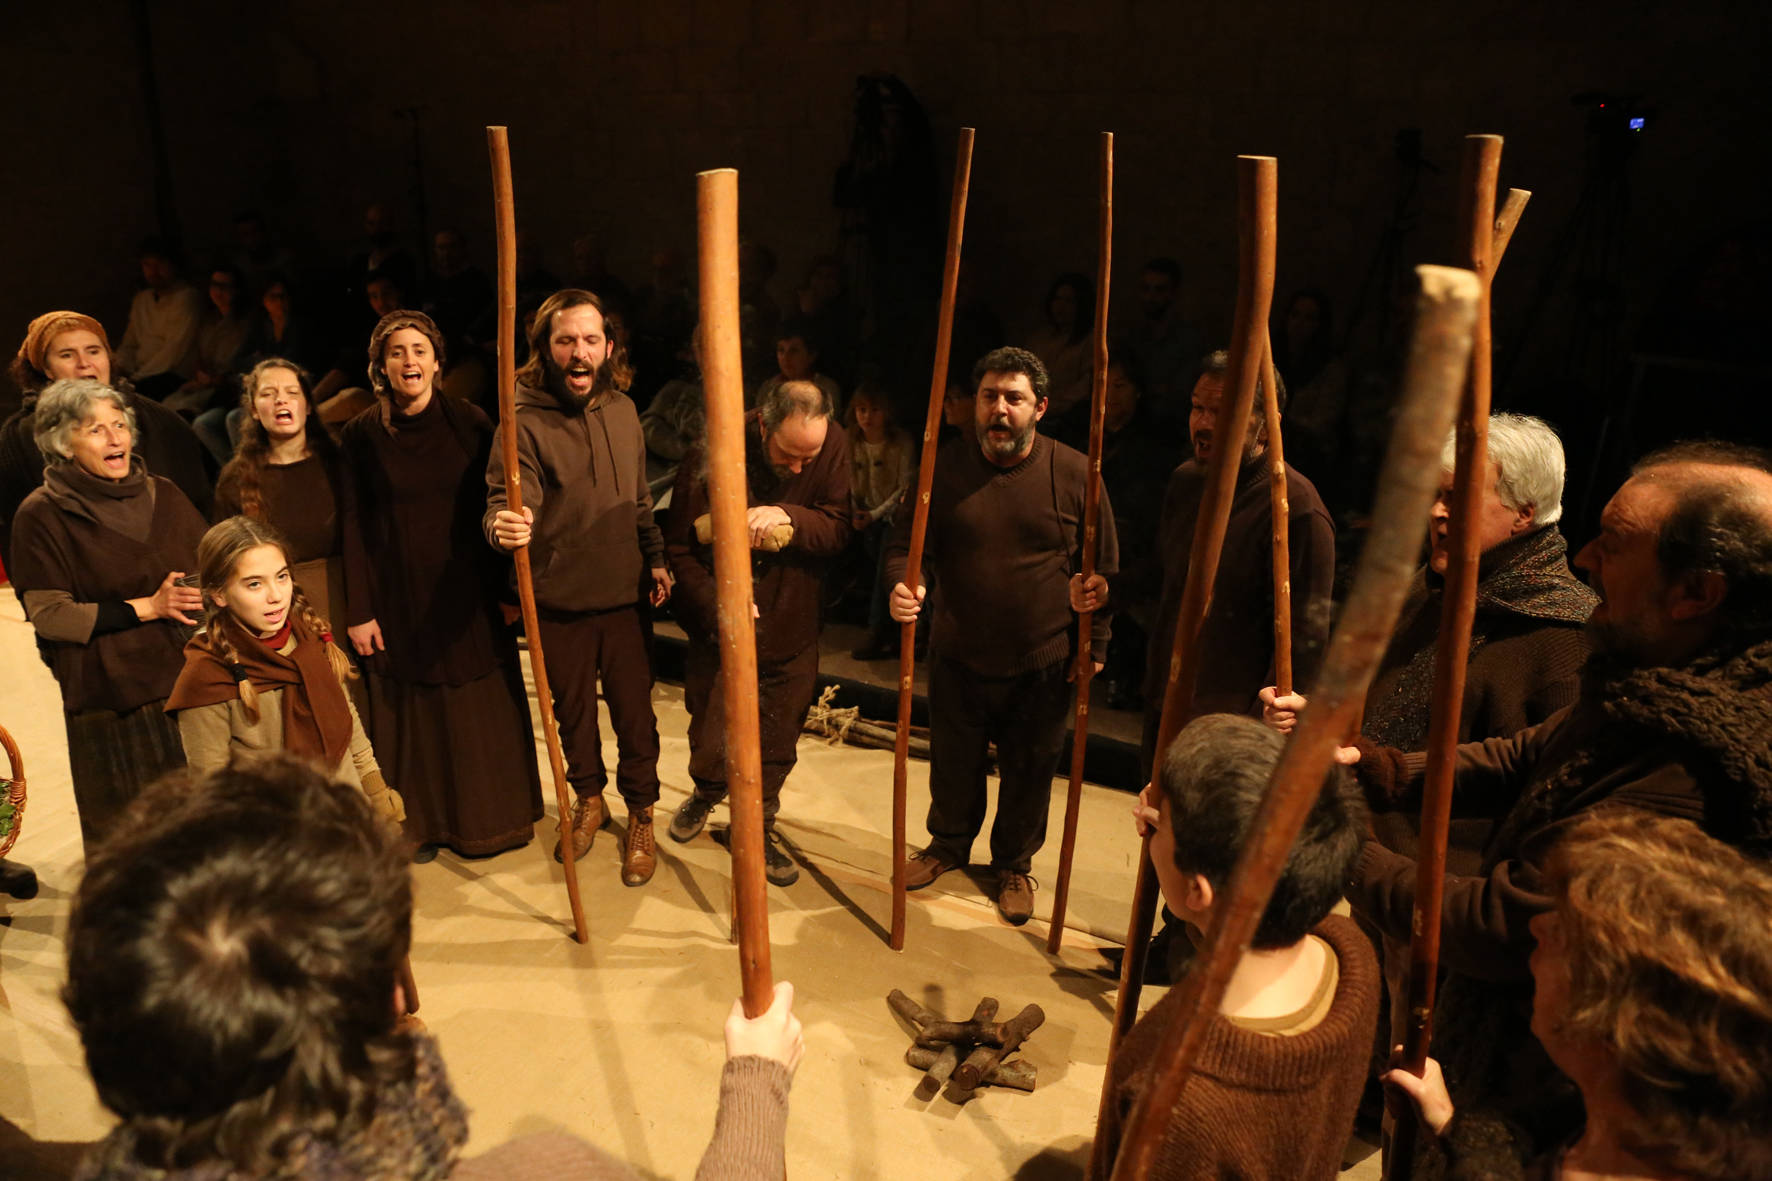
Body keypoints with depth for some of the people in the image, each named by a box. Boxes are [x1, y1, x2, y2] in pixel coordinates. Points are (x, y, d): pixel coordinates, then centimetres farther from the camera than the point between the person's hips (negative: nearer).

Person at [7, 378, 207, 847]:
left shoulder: (163, 496, 9)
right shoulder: (42, 516, -3)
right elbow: (48, 615, -8)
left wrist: (210, 592, -7)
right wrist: (147, 607, -14)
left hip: (191, 685, 4)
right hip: (111, 700, -3)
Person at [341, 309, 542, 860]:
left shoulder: (470, 423, -2)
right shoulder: (361, 435, -2)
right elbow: (355, 525, -1)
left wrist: (507, 588, -7)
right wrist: (359, 611, -4)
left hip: (468, 593, 0)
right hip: (399, 599, 0)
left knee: (481, 710, 8)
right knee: (412, 714, 8)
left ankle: (487, 817, 27)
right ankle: (422, 821, 26)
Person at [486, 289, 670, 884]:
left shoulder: (622, 409, 3)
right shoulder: (525, 420, -12)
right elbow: (505, 499, -23)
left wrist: (655, 557, 14)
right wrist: (503, 525, -45)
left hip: (624, 592, 2)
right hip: (558, 597, -2)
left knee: (634, 709, 6)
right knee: (572, 708, 15)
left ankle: (641, 815, 26)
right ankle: (589, 798, 39)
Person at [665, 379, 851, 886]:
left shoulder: (832, 446, -12)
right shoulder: (712, 457, -18)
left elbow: (839, 530, -15)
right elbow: (680, 549, -11)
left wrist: (789, 517, -32)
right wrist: (716, 605, -24)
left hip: (792, 631, 2)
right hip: (719, 632, -1)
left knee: (777, 747, 14)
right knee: (711, 745, 11)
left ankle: (759, 824, 39)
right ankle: (707, 793, 45)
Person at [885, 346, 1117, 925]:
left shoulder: (1075, 474, -10)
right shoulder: (944, 466, -7)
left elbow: (1103, 567, -2)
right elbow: (907, 543, -2)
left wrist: (1094, 647, -2)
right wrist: (903, 584, -25)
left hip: (1043, 664, -1)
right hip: (958, 656, 1)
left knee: (1028, 774, 15)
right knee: (953, 765, 20)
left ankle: (1014, 866, 41)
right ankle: (948, 844, 48)